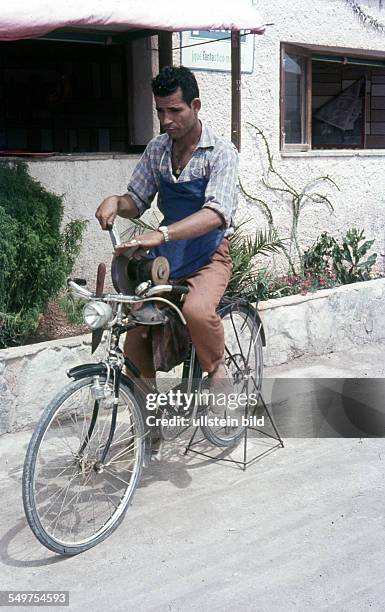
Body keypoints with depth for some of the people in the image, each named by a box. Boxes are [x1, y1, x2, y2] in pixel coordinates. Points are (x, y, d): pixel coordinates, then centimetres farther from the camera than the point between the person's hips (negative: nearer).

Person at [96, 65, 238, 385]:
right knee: (134, 346, -1)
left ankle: (217, 367, -7)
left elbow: (217, 213, -28)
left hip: (208, 257, -5)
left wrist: (162, 234, -43)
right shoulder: (156, 149, 3)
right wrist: (116, 202, -16)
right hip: (165, 258, 5)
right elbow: (136, 202, 9)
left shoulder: (221, 152, -14)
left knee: (197, 310, -37)